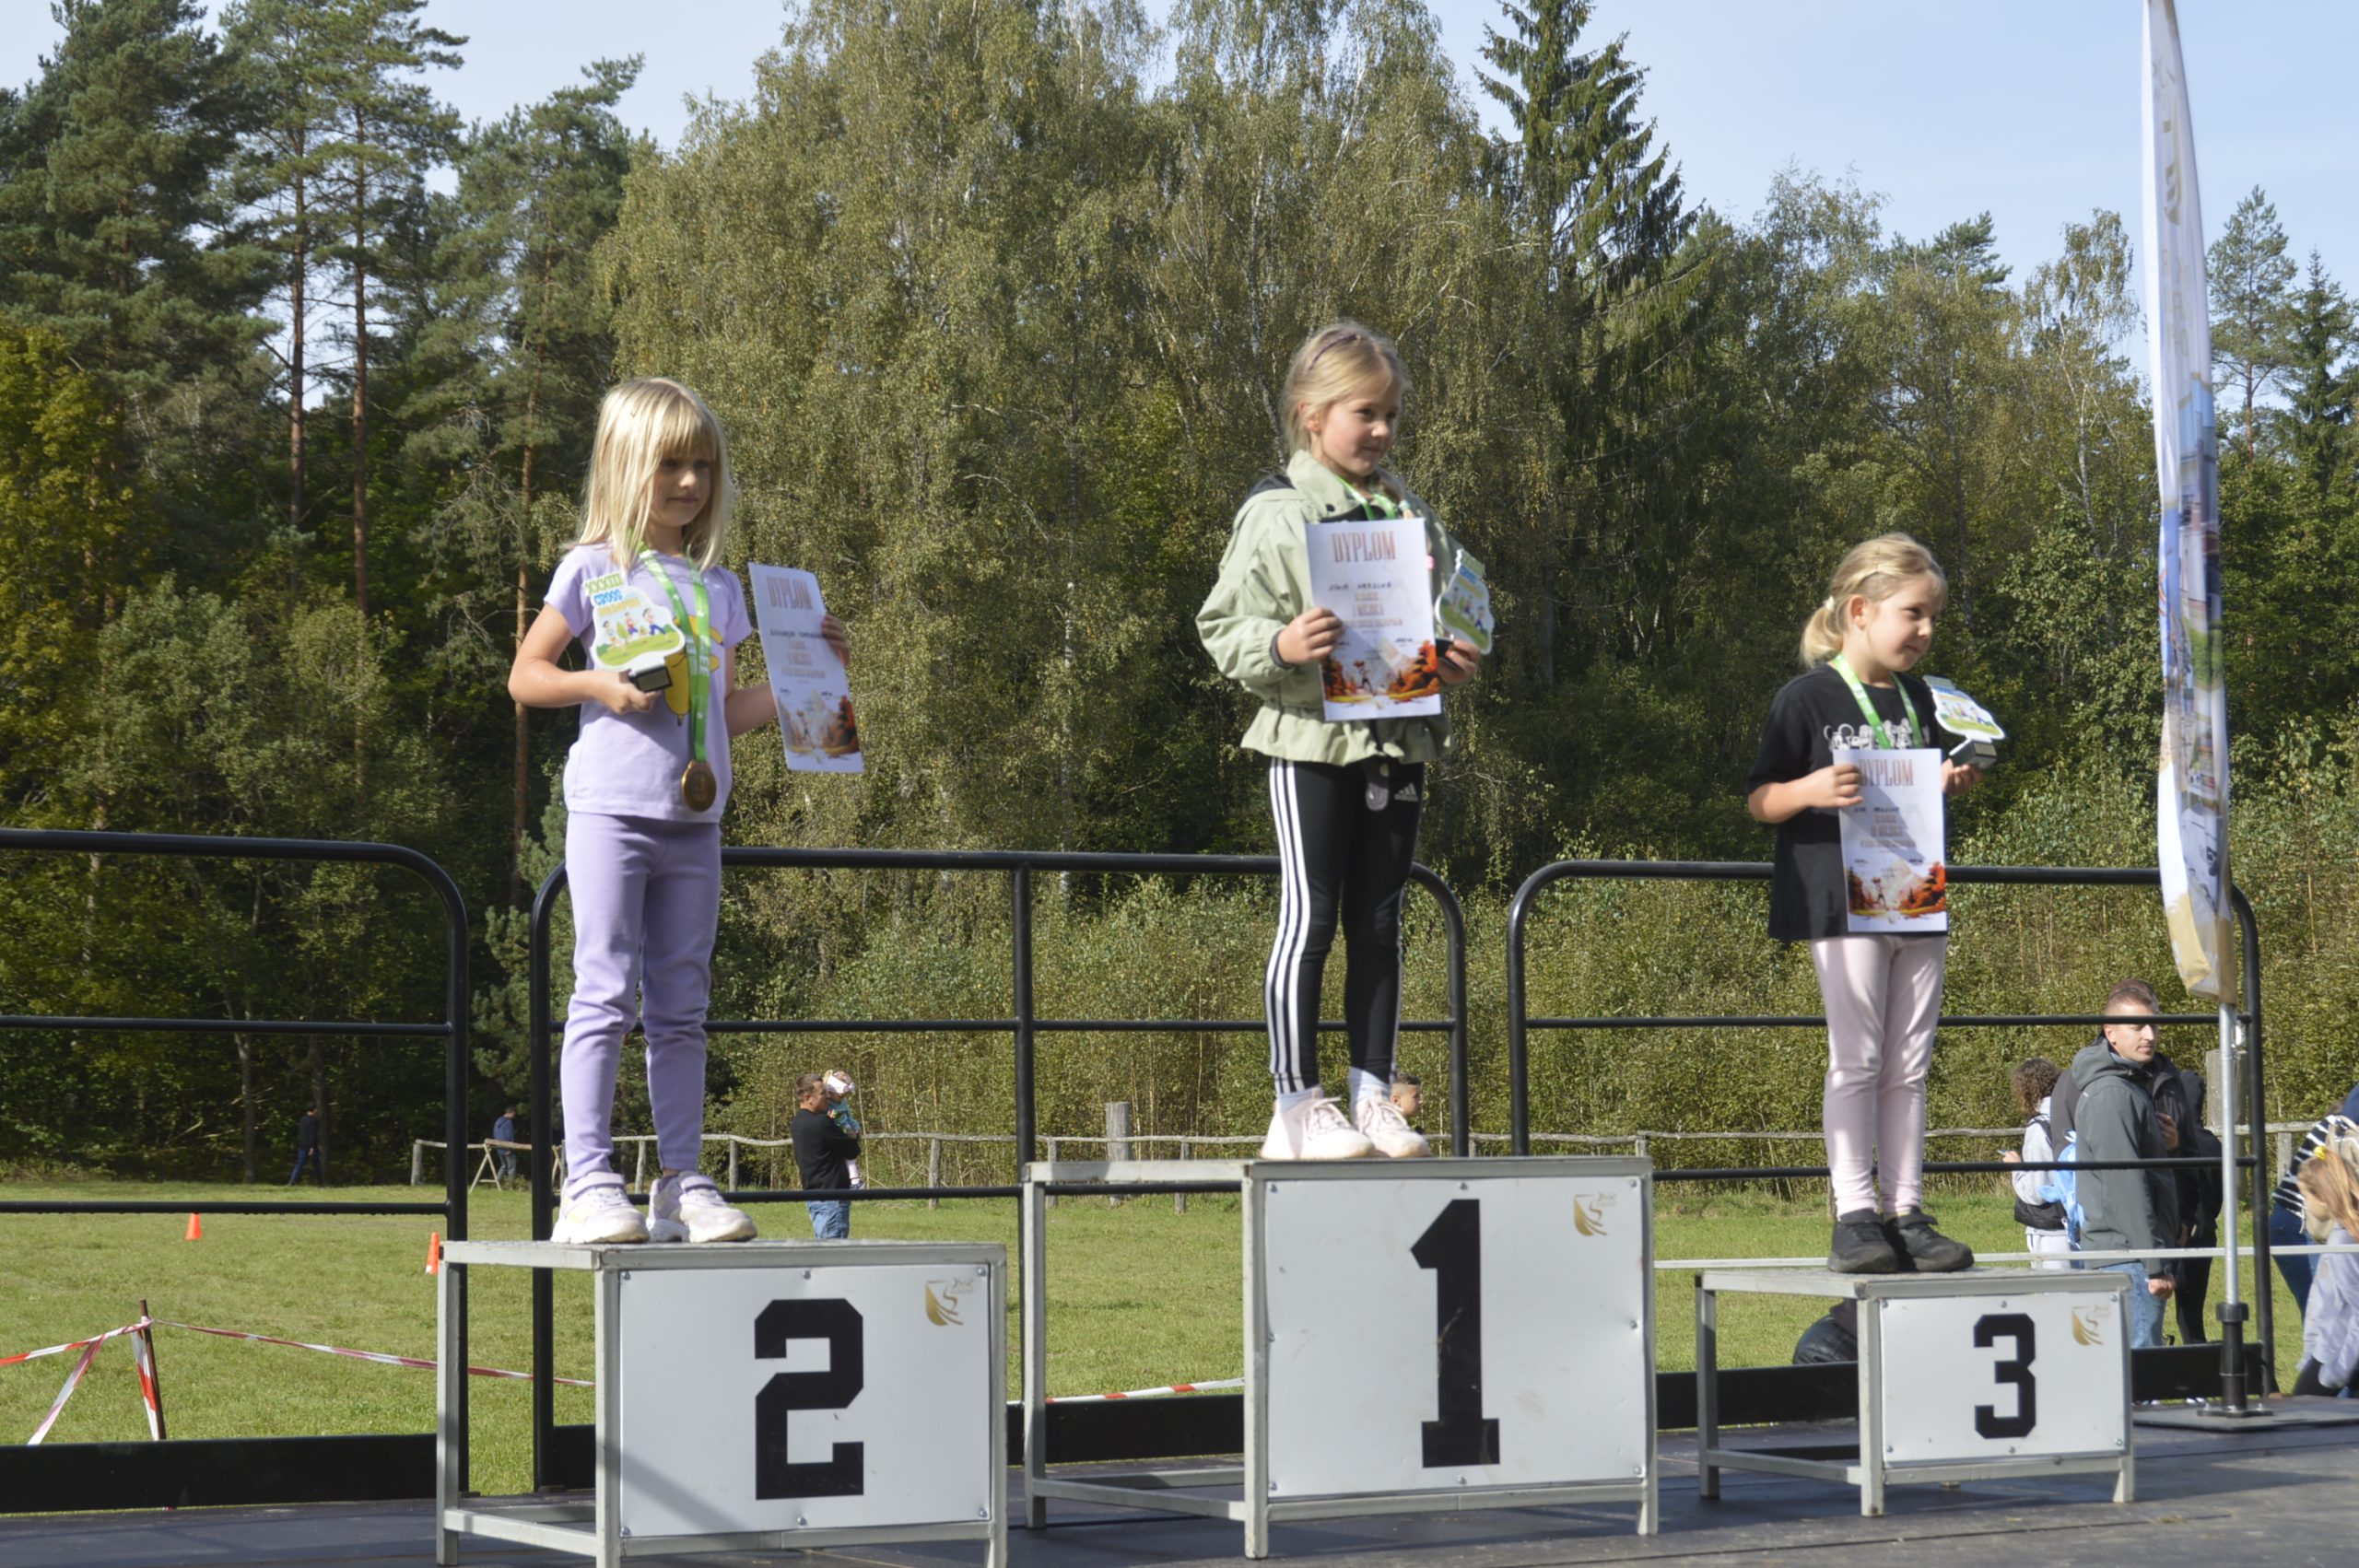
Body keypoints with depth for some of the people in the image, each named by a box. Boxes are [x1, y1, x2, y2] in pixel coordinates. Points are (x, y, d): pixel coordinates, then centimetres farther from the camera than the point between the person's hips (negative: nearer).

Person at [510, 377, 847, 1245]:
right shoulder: (594, 569, 1)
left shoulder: (719, 587, 15)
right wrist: (597, 685, -15)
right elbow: (525, 675, 2)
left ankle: (683, 1183, 12)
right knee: (606, 992, -8)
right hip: (611, 807, -5)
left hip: (693, 817, 5)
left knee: (682, 1006, 8)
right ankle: (588, 1182, -7)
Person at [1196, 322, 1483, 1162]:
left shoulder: (1411, 513, 12)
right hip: (1310, 739, -5)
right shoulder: (1275, 512, -4)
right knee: (1309, 919, -3)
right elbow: (1223, 628, -6)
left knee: (1379, 925, 9)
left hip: (1398, 739, 5)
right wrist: (1280, 645, -24)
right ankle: (1296, 1108, 2)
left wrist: (1456, 659, 3)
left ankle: (1373, 1095, 15)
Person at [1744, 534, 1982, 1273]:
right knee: (1857, 1060, -6)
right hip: (1843, 900, -6)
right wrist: (1811, 790, -24)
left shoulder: (1918, 698, 14)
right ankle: (1853, 1217, -2)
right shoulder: (1808, 698, -6)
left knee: (1909, 1066, 6)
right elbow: (1759, 799, -5)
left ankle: (1907, 1214, 10)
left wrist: (1950, 786, 4)